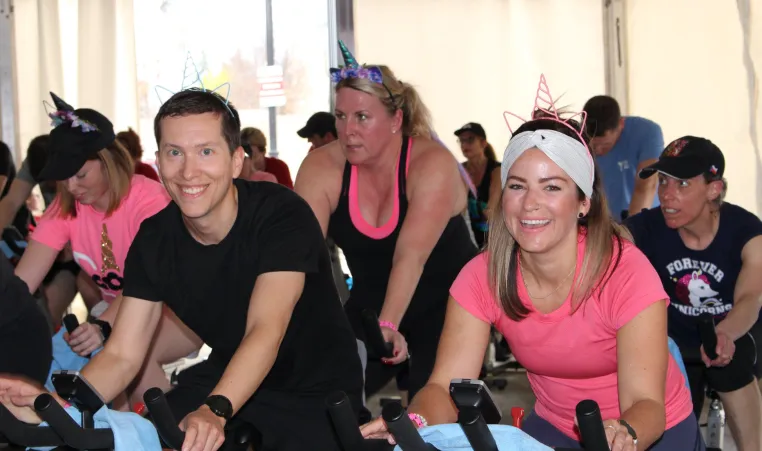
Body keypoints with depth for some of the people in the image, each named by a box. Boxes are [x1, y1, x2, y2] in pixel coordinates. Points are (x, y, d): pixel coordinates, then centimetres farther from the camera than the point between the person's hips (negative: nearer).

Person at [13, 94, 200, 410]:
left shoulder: (148, 200, -23)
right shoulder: (65, 208, -7)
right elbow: (22, 281, -17)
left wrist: (104, 326, -51)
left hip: (177, 310, -5)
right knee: (80, 356, -25)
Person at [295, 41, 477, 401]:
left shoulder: (432, 164, -23)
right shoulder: (321, 167, -12)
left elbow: (411, 254, -35)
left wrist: (388, 326, -48)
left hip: (446, 305, -4)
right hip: (370, 305, 4)